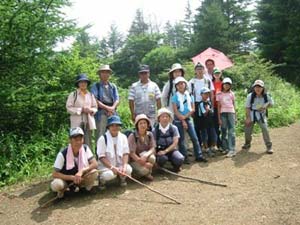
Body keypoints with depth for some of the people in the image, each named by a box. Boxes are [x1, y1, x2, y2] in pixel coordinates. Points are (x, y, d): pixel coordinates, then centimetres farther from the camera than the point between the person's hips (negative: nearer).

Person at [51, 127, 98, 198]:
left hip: (80, 177, 2)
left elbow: (95, 164, -17)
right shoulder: (63, 154, -22)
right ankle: (63, 189, 2)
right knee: (56, 185, -34)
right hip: (66, 179, -1)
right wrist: (72, 177, -29)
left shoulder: (85, 148, -13)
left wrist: (82, 171, -33)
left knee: (93, 172, -27)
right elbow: (54, 174, -20)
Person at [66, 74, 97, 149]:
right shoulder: (73, 95, 4)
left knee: (88, 142, 1)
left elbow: (95, 107, 18)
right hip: (77, 122, -3)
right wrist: (81, 110, -11)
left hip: (88, 121, 3)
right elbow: (69, 108, -2)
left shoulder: (90, 95, 14)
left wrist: (91, 110, -5)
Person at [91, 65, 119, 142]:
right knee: (100, 135, -8)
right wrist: (107, 108, -11)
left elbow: (117, 99, 11)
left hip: (112, 112, 4)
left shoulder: (113, 86, 19)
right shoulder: (96, 86, 8)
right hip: (101, 112, -3)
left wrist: (112, 108, -9)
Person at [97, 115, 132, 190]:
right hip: (106, 165, -3)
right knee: (110, 174, -33)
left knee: (128, 169, -25)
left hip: (119, 164, 3)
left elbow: (125, 153, -4)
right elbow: (101, 157, -15)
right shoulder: (102, 139, -12)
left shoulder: (123, 137, -1)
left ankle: (122, 177, 10)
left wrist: (124, 166, -20)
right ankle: (101, 179, 2)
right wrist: (112, 167, -25)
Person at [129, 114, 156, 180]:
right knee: (144, 170, -31)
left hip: (146, 158, 3)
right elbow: (132, 153, -20)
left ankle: (148, 173, -2)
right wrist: (144, 163, -28)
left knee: (152, 157, -31)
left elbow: (153, 148, -12)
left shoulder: (149, 134, -6)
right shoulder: (132, 136, -18)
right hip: (134, 160, -3)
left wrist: (146, 155, -34)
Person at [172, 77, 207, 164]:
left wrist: (185, 116, -10)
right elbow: (175, 111, -8)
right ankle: (185, 157, 9)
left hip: (188, 119, 3)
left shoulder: (189, 95, 7)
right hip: (178, 120, -3)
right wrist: (182, 120, -12)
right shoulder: (175, 97, -3)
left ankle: (199, 156, 9)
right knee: (181, 140, 1)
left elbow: (193, 109, 3)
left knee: (194, 138, 1)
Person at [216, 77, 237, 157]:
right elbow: (219, 106, 5)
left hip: (231, 113, 0)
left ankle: (232, 150, -8)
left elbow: (234, 105, 14)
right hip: (223, 113, 0)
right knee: (224, 131, 4)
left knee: (231, 131, -7)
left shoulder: (231, 94, 10)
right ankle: (225, 148, 13)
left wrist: (235, 116, 9)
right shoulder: (219, 94, 6)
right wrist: (219, 118, 0)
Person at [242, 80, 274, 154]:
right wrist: (248, 117, -12)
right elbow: (247, 107, -8)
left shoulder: (266, 96, -9)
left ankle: (269, 146, -3)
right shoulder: (250, 96, -13)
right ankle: (247, 144, 30)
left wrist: (265, 107, -12)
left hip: (261, 114, 0)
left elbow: (271, 103, 7)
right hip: (251, 114, 0)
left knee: (265, 129, -15)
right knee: (247, 130, 3)